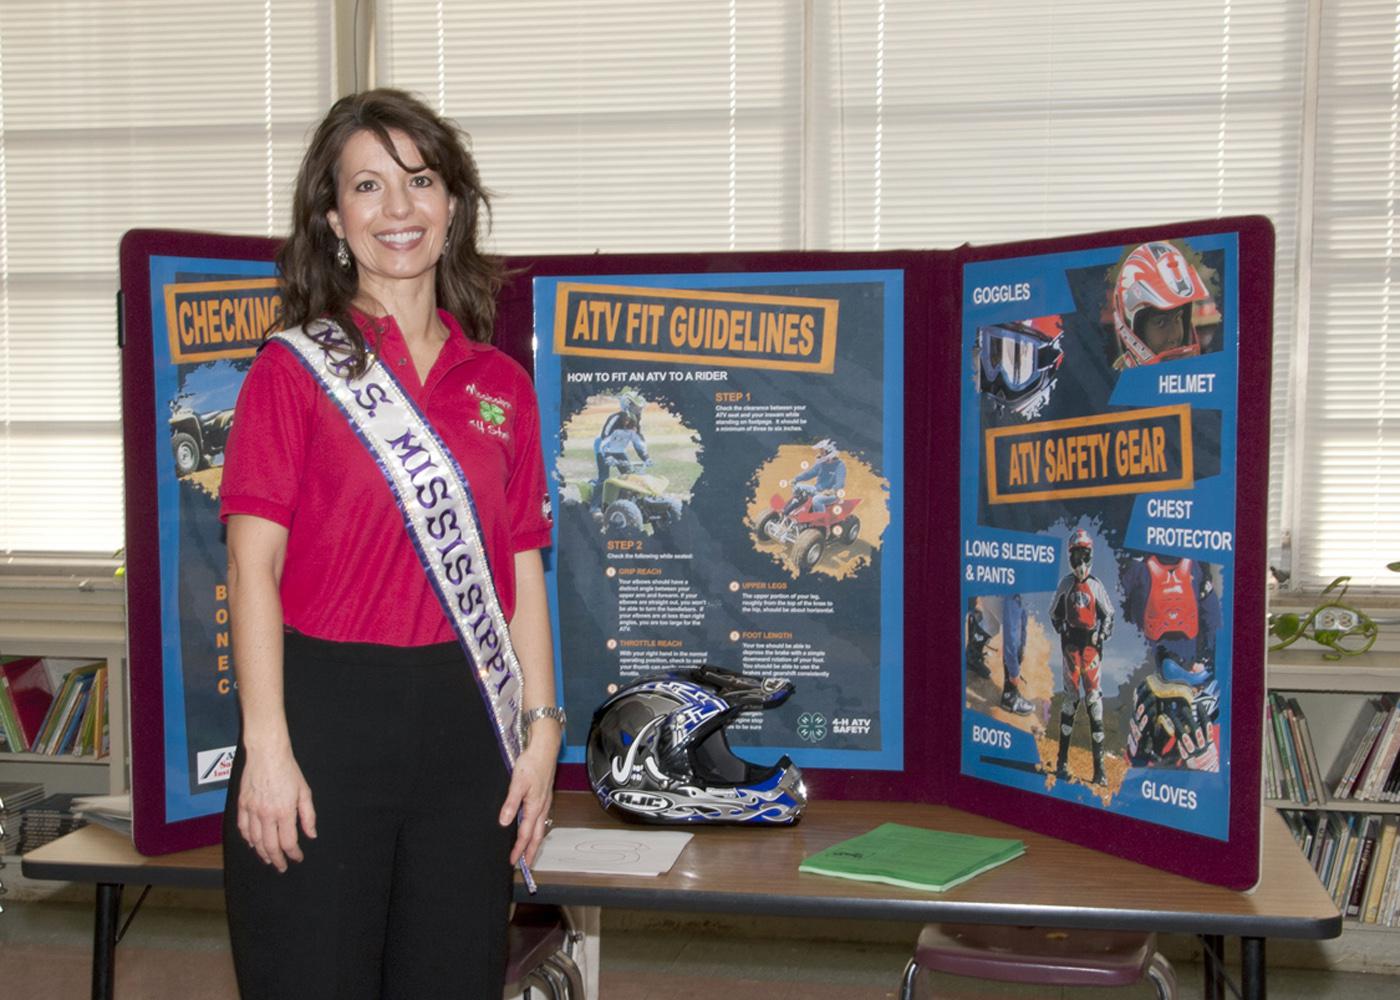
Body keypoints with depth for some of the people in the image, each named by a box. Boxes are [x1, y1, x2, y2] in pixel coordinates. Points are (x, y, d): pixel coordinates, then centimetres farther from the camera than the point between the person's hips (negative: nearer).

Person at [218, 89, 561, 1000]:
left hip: (464, 721, 4)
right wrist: (266, 745, -13)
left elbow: (521, 574, 10)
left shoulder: (501, 384, 10)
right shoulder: (293, 367, 0)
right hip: (325, 709, -3)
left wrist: (543, 727, 3)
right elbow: (255, 561, -6)